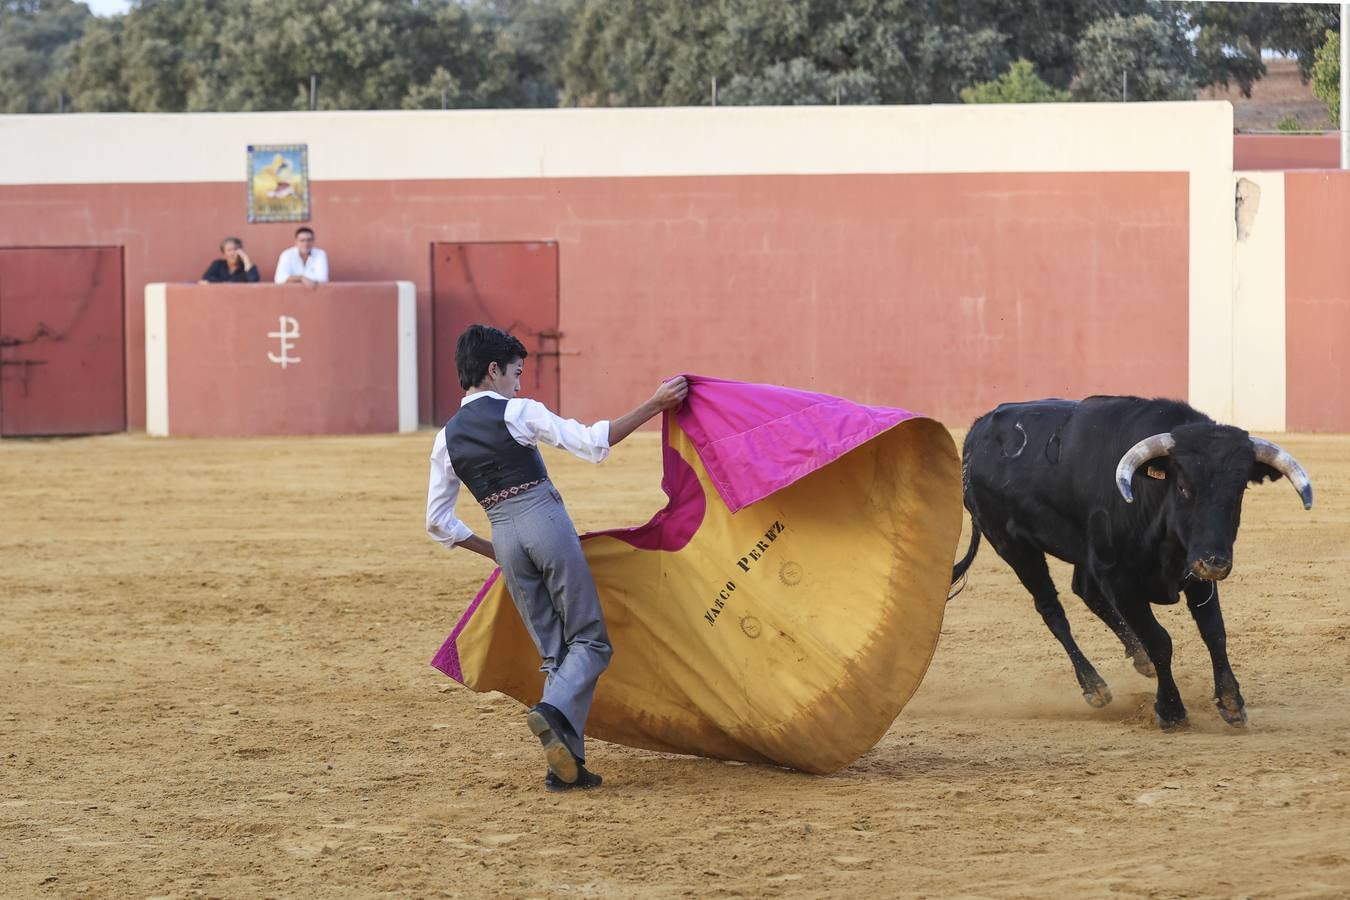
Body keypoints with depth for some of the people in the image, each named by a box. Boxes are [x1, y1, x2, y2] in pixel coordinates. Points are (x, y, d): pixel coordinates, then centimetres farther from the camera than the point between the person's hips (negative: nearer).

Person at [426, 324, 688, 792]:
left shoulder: (447, 438, 11)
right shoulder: (518, 412, -3)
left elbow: (438, 521, 13)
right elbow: (591, 442, -12)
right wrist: (653, 406, -10)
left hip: (505, 538, 5)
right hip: (547, 523, -5)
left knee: (554, 651, 11)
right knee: (590, 642, 0)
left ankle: (566, 764, 1)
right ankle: (554, 712, -29)